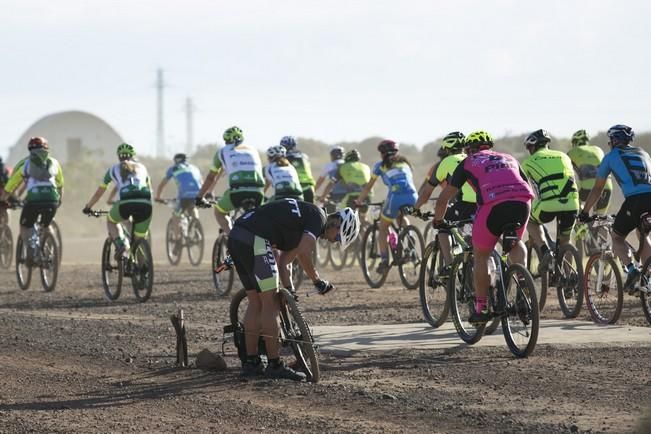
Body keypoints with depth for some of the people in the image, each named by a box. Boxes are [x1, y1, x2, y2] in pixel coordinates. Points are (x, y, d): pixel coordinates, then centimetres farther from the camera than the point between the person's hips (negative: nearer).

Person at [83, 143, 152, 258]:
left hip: (125, 202, -2)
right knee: (140, 240, 19)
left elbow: (99, 192, 32)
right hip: (145, 203, 2)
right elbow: (149, 189, 41)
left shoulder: (113, 169, 25)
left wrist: (88, 207, 47)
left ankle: (121, 244, 3)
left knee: (111, 221, 29)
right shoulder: (141, 167, 30)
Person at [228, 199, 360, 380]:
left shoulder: (305, 214, 28)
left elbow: (283, 261, 27)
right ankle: (274, 365, 0)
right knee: (270, 303, -3)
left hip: (236, 237, 10)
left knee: (255, 302, 16)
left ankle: (251, 362, 19)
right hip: (254, 240, -10)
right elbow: (303, 253, -11)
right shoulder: (318, 217, 1)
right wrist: (317, 281, 2)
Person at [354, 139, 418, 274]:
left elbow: (368, 187, 23)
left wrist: (359, 201, 36)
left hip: (396, 196, -4)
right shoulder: (405, 163, 30)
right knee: (402, 218, 36)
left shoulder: (380, 166, 20)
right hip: (412, 197, 4)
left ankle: (384, 261, 4)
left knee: (383, 228, 17)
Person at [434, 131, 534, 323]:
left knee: (481, 257, 18)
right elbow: (529, 188, 37)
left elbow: (444, 198, 23)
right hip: (522, 202, 3)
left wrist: (438, 221, 40)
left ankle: (481, 308, 19)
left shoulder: (468, 163, 24)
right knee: (515, 243, 31)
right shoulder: (509, 159, 33)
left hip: (492, 204, -3)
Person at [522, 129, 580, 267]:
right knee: (564, 243, 26)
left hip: (547, 207, -3)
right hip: (571, 205, 3)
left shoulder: (529, 162, 16)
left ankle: (544, 250, 8)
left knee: (531, 221, 29)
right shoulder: (563, 156, 25)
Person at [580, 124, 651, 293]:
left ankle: (631, 268, -13)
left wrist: (584, 212, 32)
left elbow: (597, 189, 22)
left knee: (617, 238, 13)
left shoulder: (611, 156, 17)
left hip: (635, 200, -4)